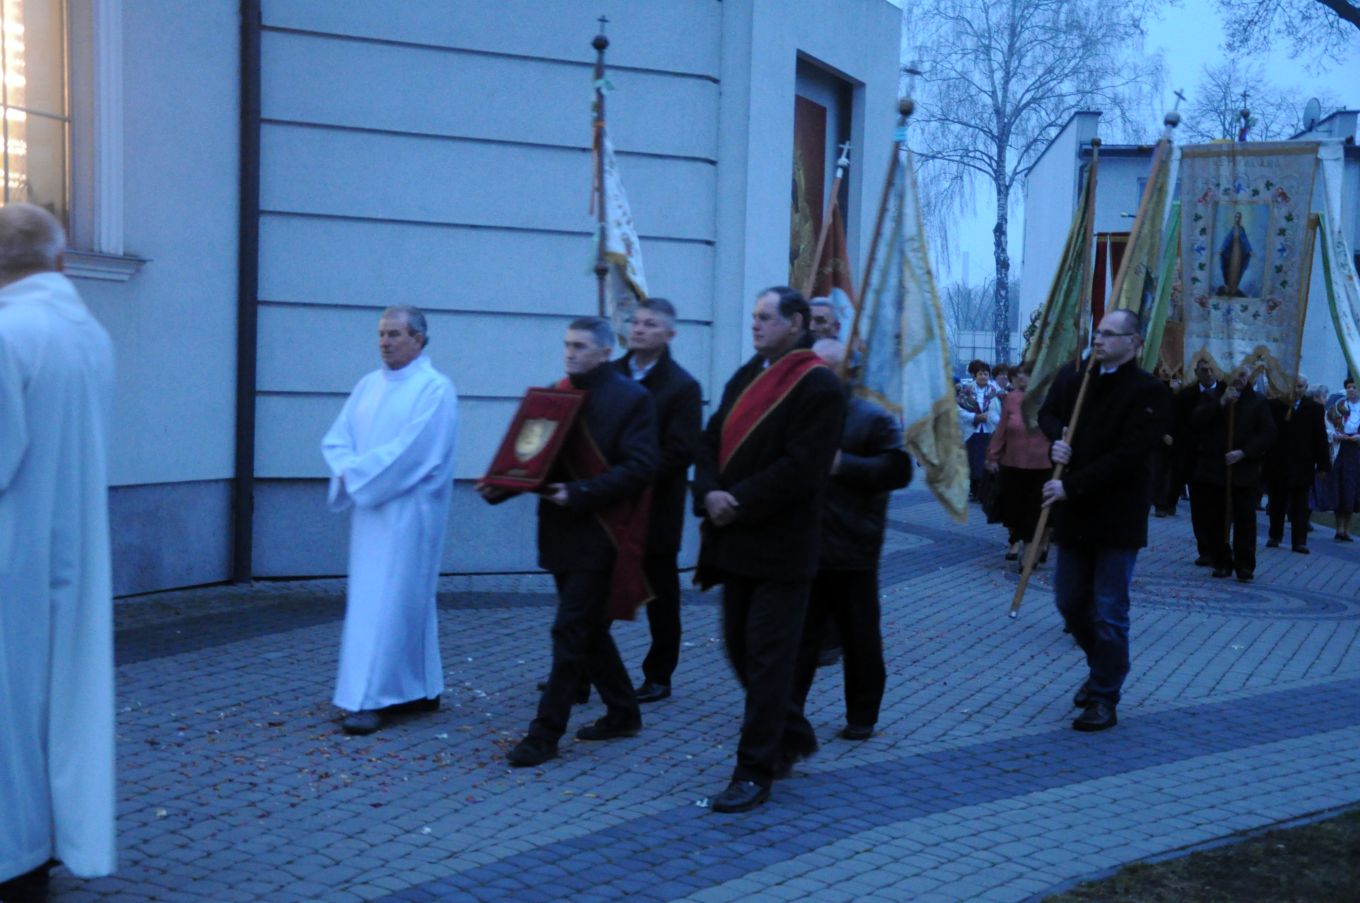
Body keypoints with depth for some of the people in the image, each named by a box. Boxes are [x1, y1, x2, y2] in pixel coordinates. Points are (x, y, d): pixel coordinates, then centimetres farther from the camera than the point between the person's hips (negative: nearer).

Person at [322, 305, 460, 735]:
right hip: (369, 509, 7)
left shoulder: (436, 389, -9)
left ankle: (373, 699, -6)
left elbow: (412, 450, -19)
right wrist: (349, 471, -12)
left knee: (387, 601, -7)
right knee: (408, 600, 12)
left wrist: (355, 473, -15)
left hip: (408, 513, -7)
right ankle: (419, 690, 20)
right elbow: (337, 440, 8)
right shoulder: (368, 386, 12)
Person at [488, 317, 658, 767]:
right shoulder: (559, 394, 13)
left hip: (600, 535, -8)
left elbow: (639, 467, -16)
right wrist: (503, 486, -5)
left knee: (571, 630, -7)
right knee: (588, 628, 15)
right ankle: (622, 713, 29)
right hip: (564, 533, 8)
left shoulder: (631, 398, -8)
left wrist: (581, 493, -24)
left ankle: (545, 733, -1)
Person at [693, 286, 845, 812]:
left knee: (767, 658, -3)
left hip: (781, 547, -8)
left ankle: (755, 773, 4)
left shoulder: (818, 387, -11)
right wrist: (709, 494, -8)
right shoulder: (746, 377, 14)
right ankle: (790, 742, 33)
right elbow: (712, 442, 11)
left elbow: (801, 469, -19)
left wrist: (739, 503, -17)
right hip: (736, 541, 8)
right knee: (740, 646, 15)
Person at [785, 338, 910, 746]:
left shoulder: (873, 418, 0)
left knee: (860, 638, 10)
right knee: (799, 635, -1)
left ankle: (861, 717, 24)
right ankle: (787, 716, -1)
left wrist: (843, 464, -17)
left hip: (852, 552, -2)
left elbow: (898, 470, -10)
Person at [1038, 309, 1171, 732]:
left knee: (1109, 612, -1)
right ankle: (1101, 670, 39)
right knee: (1070, 601, 15)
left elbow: (1126, 455, -19)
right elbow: (1048, 413, 20)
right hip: (1074, 513, 6)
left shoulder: (1149, 392, -13)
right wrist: (1057, 438, -4)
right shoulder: (1072, 376, 5)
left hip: (1118, 518, -6)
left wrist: (1071, 486, -20)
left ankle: (1104, 698, 11)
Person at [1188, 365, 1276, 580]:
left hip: (1245, 470, -1)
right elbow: (1195, 421, -7)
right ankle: (1221, 562, 12)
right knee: (1216, 519, 4)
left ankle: (1245, 566, 1)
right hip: (1213, 468, 1)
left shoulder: (1257, 401, 5)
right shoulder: (1212, 397, 8)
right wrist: (1221, 403, -14)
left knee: (1245, 519, -3)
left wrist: (1244, 452, -12)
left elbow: (1268, 433, 0)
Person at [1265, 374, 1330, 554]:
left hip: (1302, 465, 0)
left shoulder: (1315, 409, 1)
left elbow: (1321, 438, 0)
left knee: (1300, 505, 1)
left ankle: (1299, 541, 2)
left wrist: (1323, 464, -3)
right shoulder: (1275, 405, -1)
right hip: (1278, 465, 0)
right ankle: (1275, 536, 24)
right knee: (1278, 503, 12)